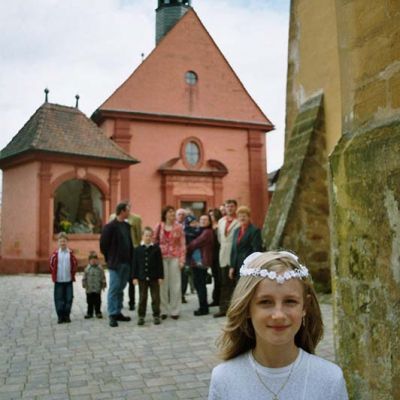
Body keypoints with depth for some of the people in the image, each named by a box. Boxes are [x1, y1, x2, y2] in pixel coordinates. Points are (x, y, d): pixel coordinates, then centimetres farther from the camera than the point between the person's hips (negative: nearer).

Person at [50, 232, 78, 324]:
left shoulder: (70, 253, 1)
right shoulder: (55, 254, -2)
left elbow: (75, 264, 8)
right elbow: (51, 264, 6)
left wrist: (72, 273, 4)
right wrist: (54, 274, 3)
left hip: (68, 280, 1)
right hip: (58, 280, -1)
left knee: (69, 298, 4)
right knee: (59, 298, 2)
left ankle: (67, 315, 16)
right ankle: (60, 316, 11)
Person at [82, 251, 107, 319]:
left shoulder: (100, 268, -2)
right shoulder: (87, 269, 0)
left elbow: (103, 277, 2)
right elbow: (84, 278, 4)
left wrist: (104, 285, 0)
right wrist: (84, 285, -1)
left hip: (97, 289, -1)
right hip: (89, 289, 1)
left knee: (97, 302, 6)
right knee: (90, 302, 9)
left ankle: (98, 312, 16)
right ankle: (89, 313, 18)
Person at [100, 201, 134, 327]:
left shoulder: (127, 226, 11)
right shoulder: (110, 227, -11)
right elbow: (103, 245, -9)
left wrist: (131, 259, 9)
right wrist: (110, 259, -2)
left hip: (126, 263, 7)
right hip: (115, 264, -7)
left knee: (120, 289, 13)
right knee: (114, 289, -4)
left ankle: (118, 312, 21)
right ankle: (112, 315, 0)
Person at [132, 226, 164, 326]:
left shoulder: (156, 248, -1)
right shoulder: (138, 249, 1)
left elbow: (160, 264, 0)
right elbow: (135, 264, 3)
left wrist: (160, 276, -3)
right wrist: (134, 277, -2)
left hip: (154, 277, 0)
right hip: (142, 277, 1)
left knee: (155, 297, 5)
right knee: (142, 298, 8)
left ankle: (156, 315, 16)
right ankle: (141, 316, 17)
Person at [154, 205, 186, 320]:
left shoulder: (179, 227, 1)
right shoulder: (159, 227, 1)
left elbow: (182, 244, 1)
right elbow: (155, 242, 5)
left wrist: (182, 260, -5)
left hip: (175, 258, 0)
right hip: (162, 258, 0)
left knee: (175, 284, 2)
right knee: (163, 284, 5)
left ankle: (175, 310, 11)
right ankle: (163, 310, 14)